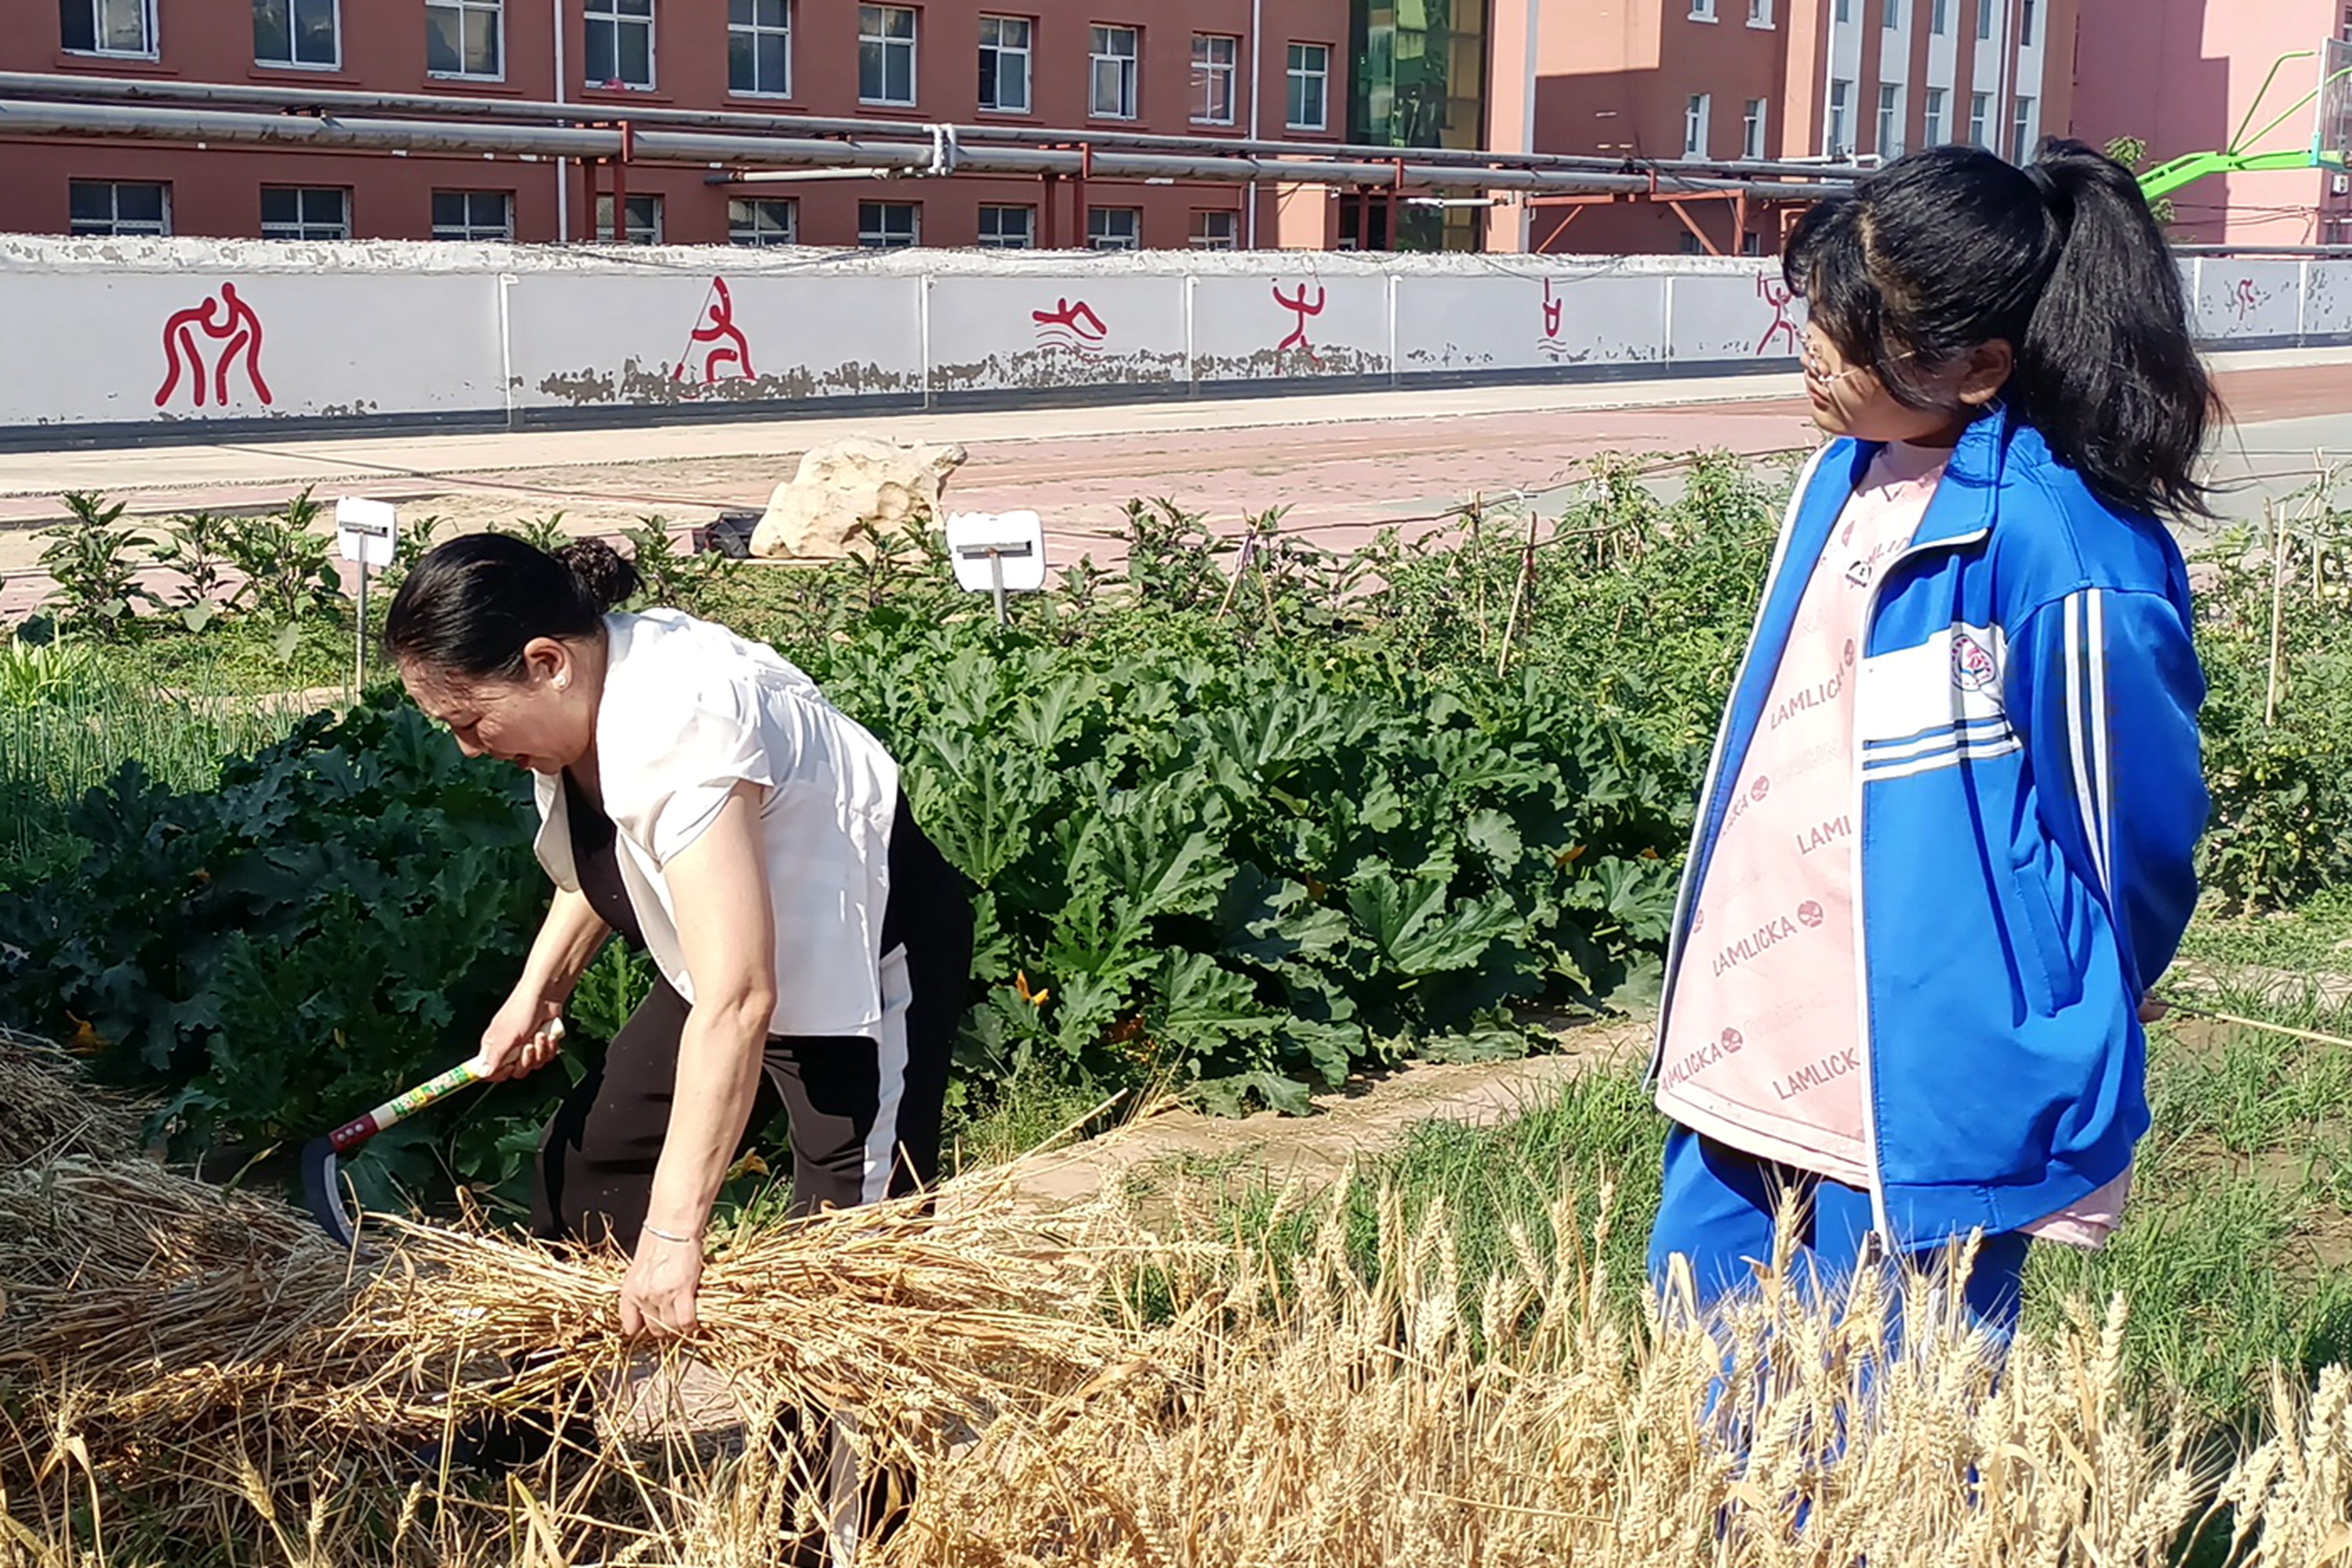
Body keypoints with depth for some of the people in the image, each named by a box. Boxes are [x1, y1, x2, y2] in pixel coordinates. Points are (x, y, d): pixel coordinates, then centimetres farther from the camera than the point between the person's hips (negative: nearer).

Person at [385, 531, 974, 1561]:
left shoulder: (674, 730, -36)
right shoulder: (584, 698, -8)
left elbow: (738, 1002, -42)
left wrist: (675, 1233, -41)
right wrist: (540, 989, 2)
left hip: (864, 958, -10)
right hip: (740, 946, 10)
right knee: (591, 1158, 15)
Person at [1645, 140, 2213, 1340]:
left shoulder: (2064, 547, -21)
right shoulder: (1847, 478, 5)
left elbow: (2129, 830, -12)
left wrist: (2062, 1051, 1)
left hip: (1926, 1101, -8)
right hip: (1755, 1058, 8)